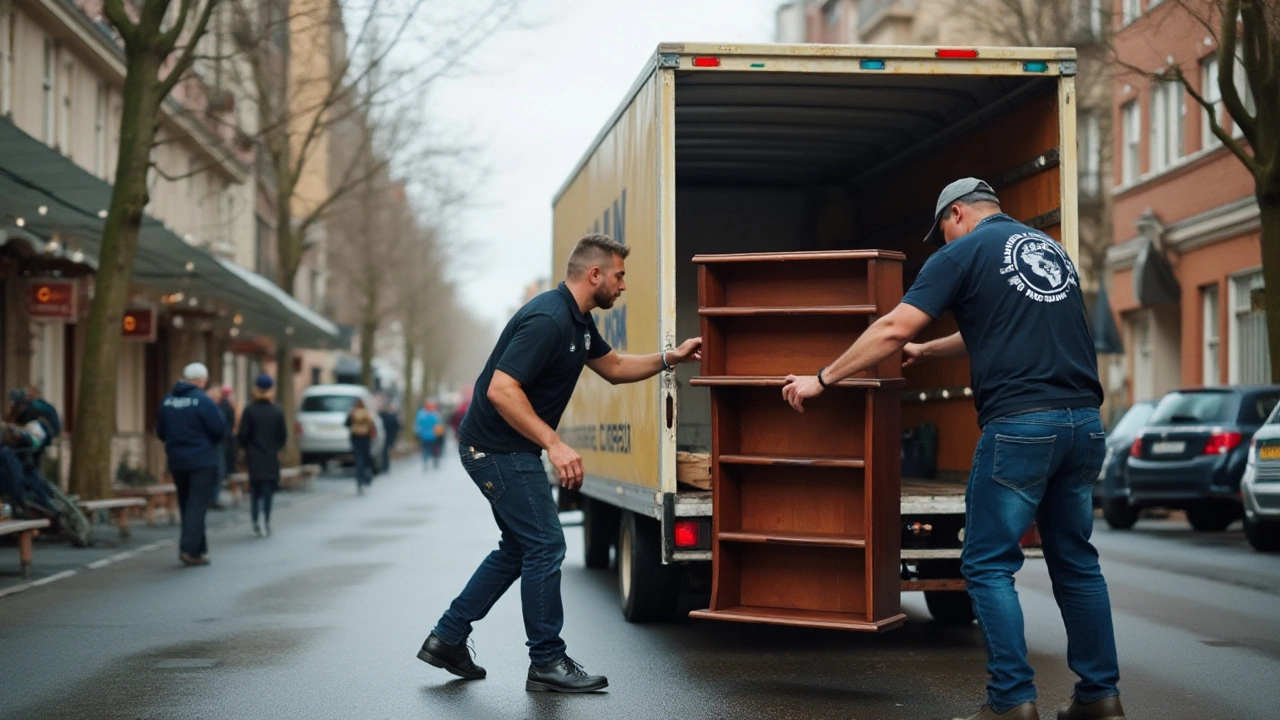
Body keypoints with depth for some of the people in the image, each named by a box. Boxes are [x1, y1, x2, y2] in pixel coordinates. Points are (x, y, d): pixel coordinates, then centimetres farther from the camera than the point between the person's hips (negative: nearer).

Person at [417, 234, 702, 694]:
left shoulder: (579, 321, 9)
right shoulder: (547, 320, -23)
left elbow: (614, 367, 24)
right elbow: (501, 390, -29)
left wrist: (670, 359, 11)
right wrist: (554, 445, -30)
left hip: (509, 449, 11)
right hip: (499, 450, -11)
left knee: (519, 548, 17)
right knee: (544, 546, -6)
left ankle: (447, 639, 22)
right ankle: (548, 663, 3)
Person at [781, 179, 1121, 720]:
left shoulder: (963, 253, 2)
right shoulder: (1052, 249, 22)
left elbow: (893, 330, -5)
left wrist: (821, 380, 3)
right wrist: (927, 351, 45)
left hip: (1020, 423, -7)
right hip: (1084, 421, 7)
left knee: (988, 565, 1)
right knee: (1075, 561, 14)